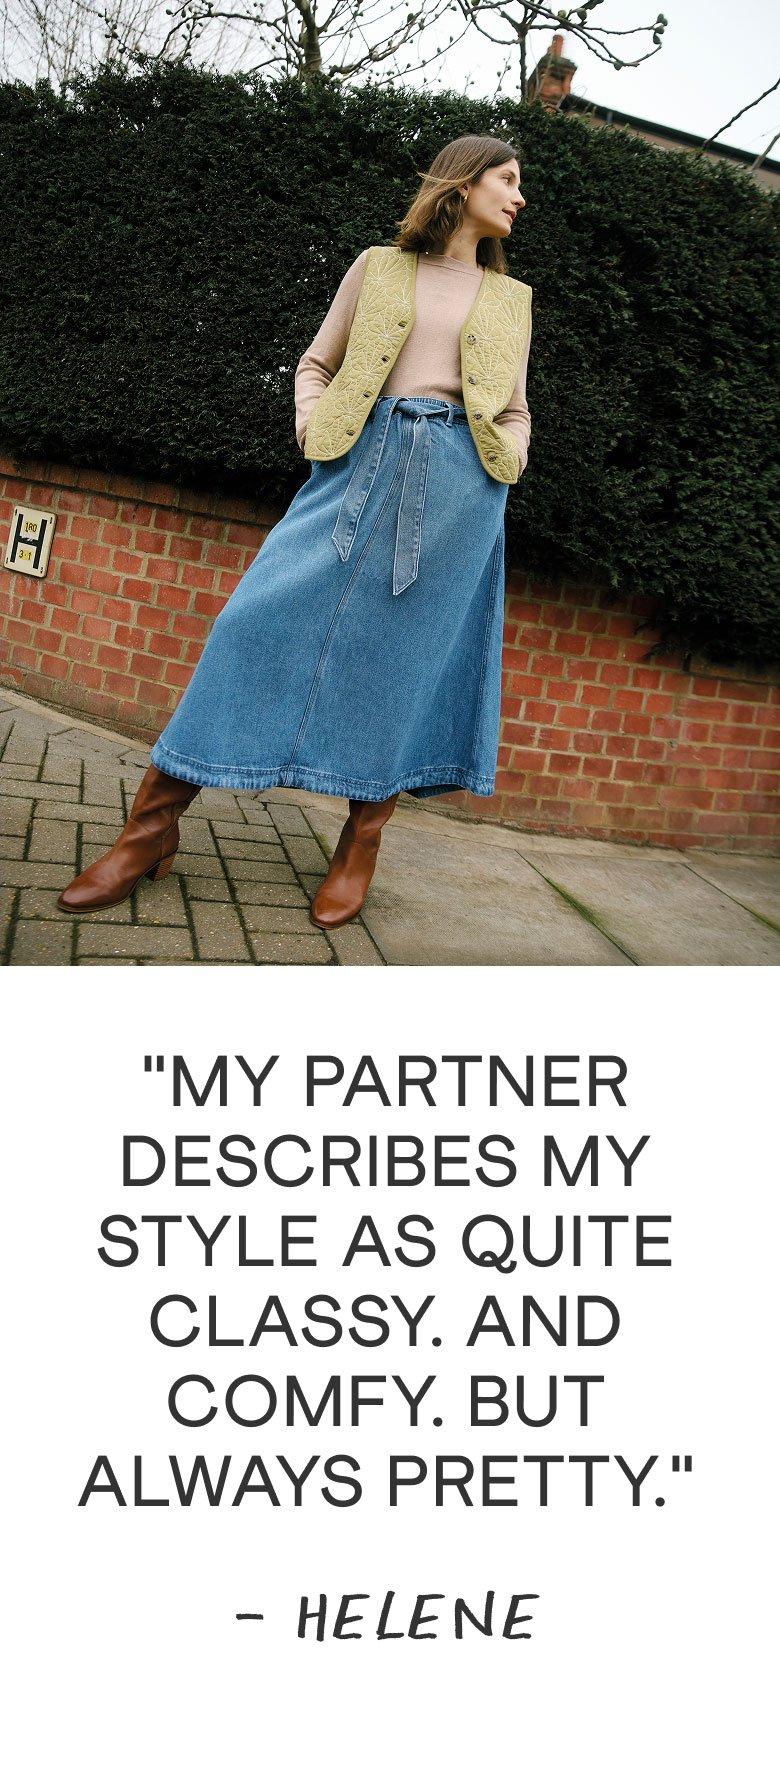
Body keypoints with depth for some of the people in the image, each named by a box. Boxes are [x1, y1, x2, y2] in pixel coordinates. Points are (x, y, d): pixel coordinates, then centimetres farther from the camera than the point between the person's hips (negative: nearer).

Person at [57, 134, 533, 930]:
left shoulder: (511, 298, 19)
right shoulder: (377, 267, 14)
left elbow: (517, 413, 21)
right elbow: (315, 363, 17)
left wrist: (504, 465, 2)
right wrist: (313, 424, -1)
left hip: (459, 486, 2)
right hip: (362, 462, -1)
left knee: (406, 652, -4)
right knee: (270, 617, -11)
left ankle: (361, 843, 7)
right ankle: (154, 822, -7)